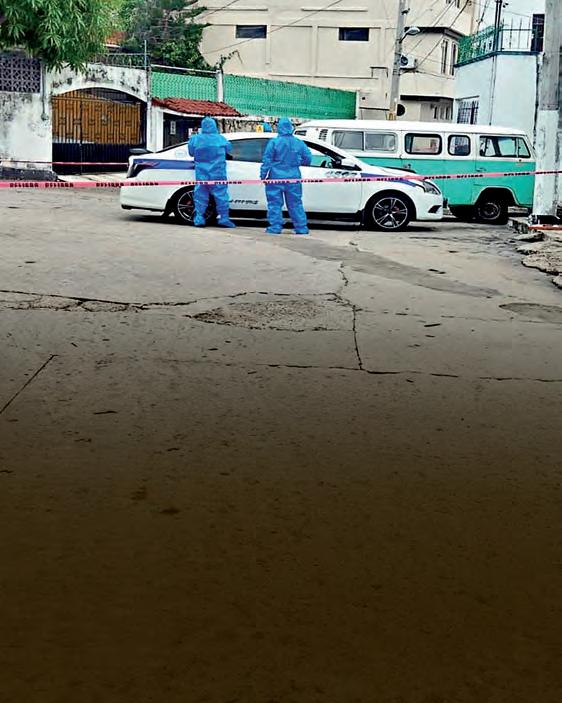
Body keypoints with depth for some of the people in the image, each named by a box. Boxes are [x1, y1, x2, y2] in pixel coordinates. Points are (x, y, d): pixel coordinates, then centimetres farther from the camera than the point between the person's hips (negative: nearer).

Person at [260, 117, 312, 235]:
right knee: (295, 203, 10)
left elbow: (267, 160, -6)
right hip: (293, 178, 3)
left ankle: (275, 227, -1)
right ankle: (301, 228, 10)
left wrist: (263, 175, 0)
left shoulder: (274, 142, -6)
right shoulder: (299, 143, 3)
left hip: (276, 177, -3)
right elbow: (308, 159, 8)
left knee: (275, 203, 3)